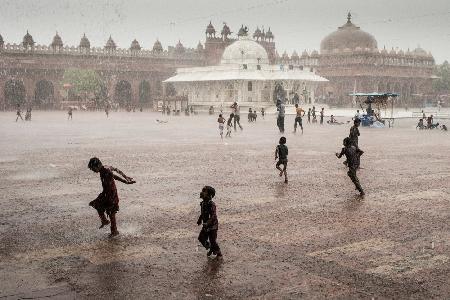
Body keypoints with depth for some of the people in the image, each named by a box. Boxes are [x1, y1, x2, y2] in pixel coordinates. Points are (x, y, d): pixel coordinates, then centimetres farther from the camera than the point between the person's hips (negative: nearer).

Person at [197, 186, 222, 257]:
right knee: (201, 238, 11)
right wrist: (200, 220, 15)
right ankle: (211, 249, 31)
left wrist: (207, 223, -37)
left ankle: (218, 254, 18)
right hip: (205, 226, 8)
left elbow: (213, 216, -29)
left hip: (212, 225, -8)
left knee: (213, 241, -1)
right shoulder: (203, 203, 3)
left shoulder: (211, 204, -24)